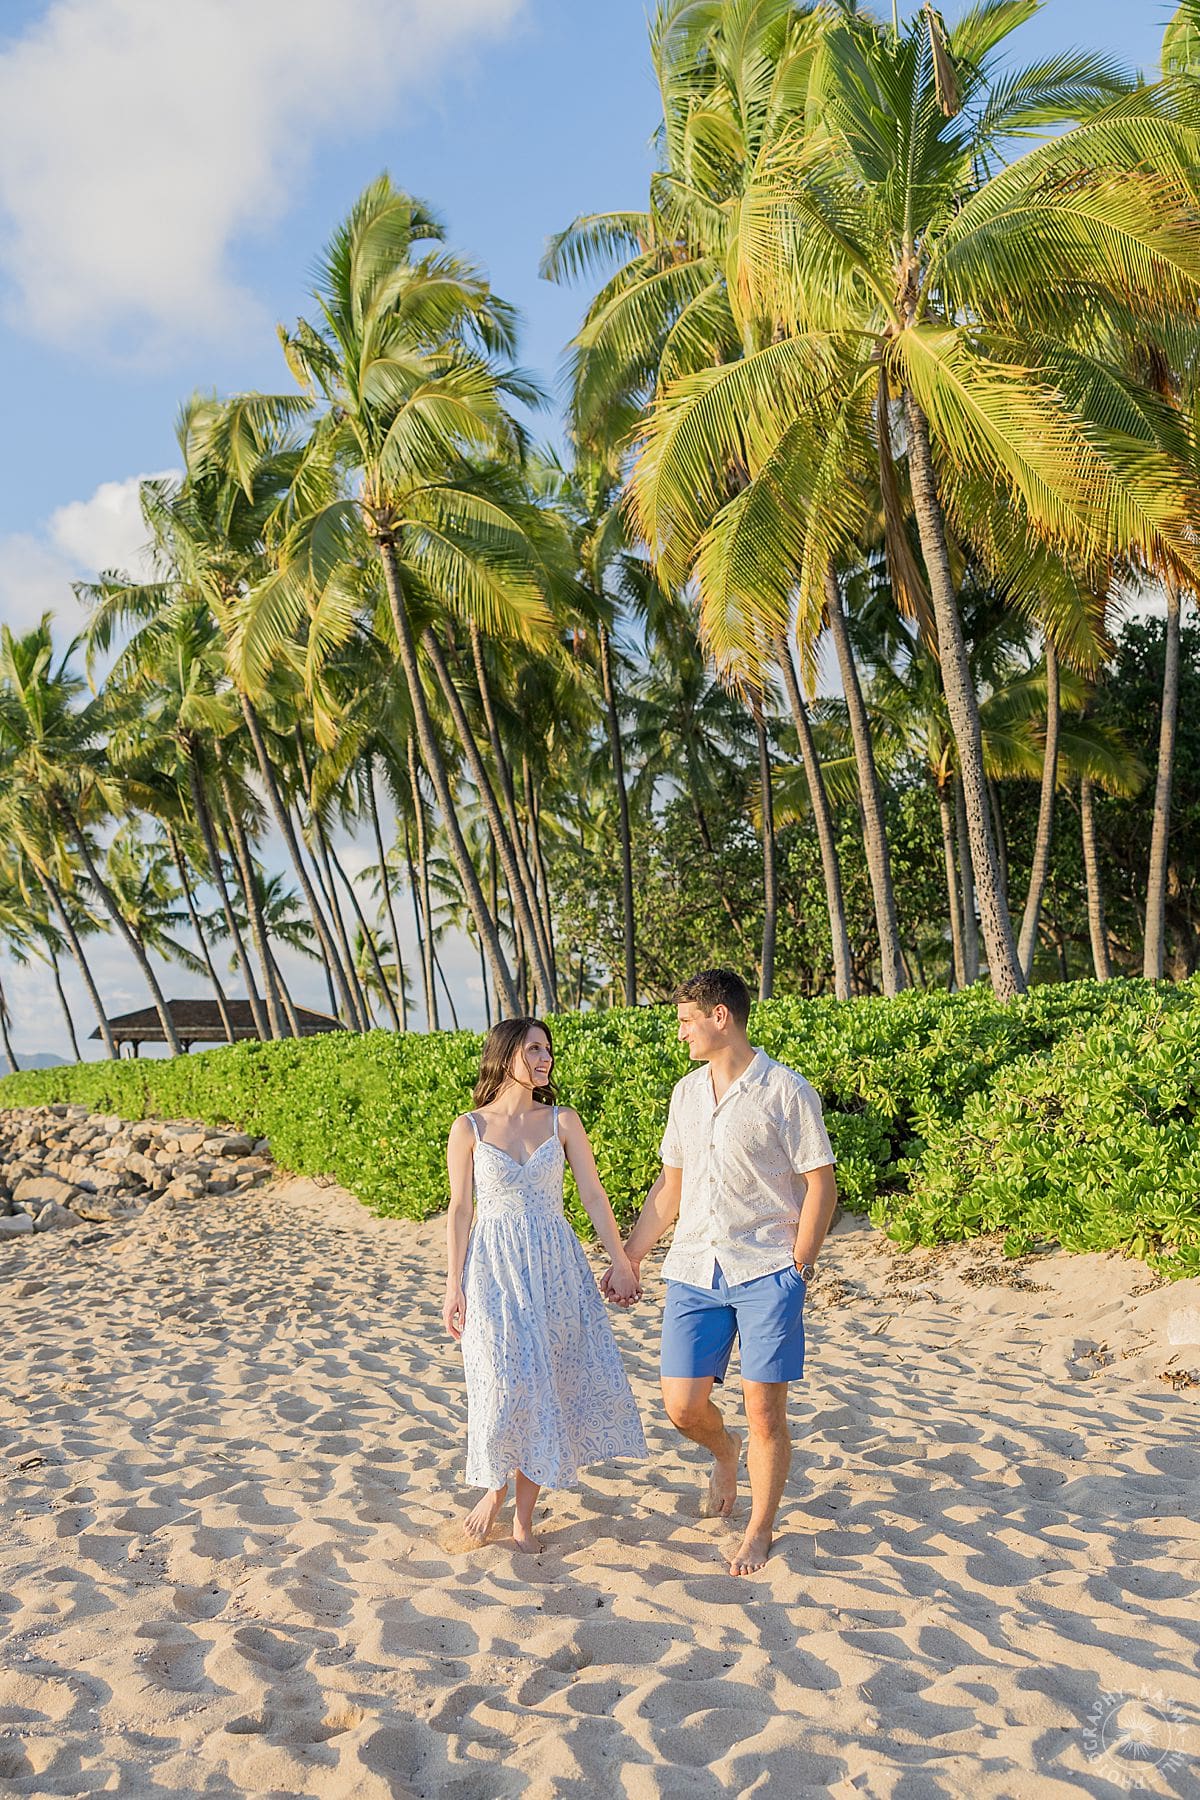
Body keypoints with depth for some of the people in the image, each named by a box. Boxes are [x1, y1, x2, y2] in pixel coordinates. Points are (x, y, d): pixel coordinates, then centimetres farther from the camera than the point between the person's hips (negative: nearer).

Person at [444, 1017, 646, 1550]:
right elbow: (459, 1210, 1)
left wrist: (621, 1261, 3)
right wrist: (453, 1286, -1)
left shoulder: (562, 1121, 3)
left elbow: (593, 1195, 5)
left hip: (556, 1267, 2)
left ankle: (524, 1515, 18)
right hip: (494, 1269, -2)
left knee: (546, 1387, 4)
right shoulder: (469, 1128, -1)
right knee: (503, 1386, -4)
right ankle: (495, 1488, 24)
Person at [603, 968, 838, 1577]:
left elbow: (821, 1186, -6)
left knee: (764, 1411, 1)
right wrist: (629, 1257, 15)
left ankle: (760, 1530, 23)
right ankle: (724, 1450, 37)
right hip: (693, 1273, 5)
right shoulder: (686, 1093, 11)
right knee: (682, 1406, 3)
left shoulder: (786, 1091, -7)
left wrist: (797, 1272, -9)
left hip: (766, 1272, -5)